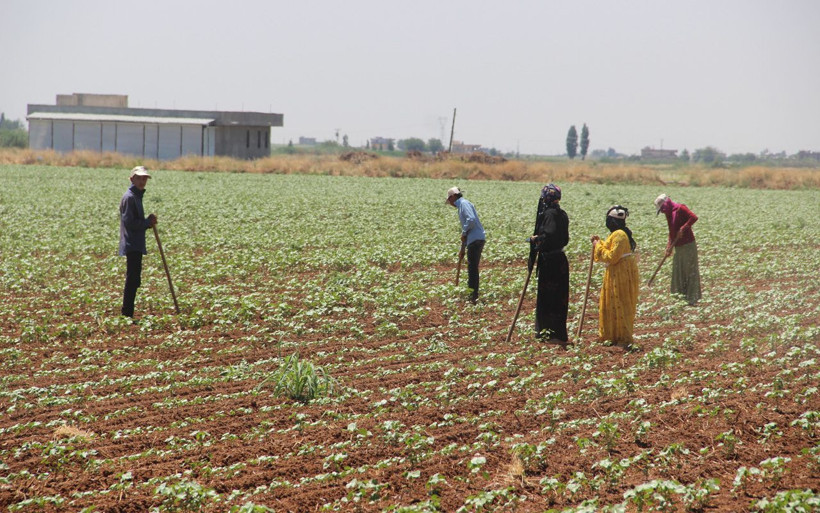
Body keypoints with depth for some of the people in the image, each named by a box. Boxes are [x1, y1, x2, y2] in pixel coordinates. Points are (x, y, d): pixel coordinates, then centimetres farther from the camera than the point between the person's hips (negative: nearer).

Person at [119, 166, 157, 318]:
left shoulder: (137, 196, 19)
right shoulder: (129, 197, -13)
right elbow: (129, 223, -19)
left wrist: (148, 222, 4)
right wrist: (148, 222, -10)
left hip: (137, 246, 10)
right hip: (132, 246, -10)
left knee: (133, 281, 12)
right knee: (133, 280, -10)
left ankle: (127, 314, 17)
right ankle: (127, 314, -9)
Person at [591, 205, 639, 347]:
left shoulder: (619, 235, -20)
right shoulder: (617, 234, 13)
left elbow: (612, 257, -23)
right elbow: (611, 252, 21)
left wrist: (598, 246, -13)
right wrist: (599, 243, 15)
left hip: (621, 275, -10)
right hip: (617, 274, 10)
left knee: (619, 306, -4)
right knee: (612, 305, 15)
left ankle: (624, 339, 1)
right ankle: (615, 337, 21)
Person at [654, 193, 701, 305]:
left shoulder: (680, 208, -10)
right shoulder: (669, 214, 16)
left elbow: (694, 217, -23)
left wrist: (683, 228, -24)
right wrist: (669, 247, 14)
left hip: (688, 246, -9)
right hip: (678, 247, 9)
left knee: (691, 271, -5)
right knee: (678, 274, 14)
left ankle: (692, 299, -3)